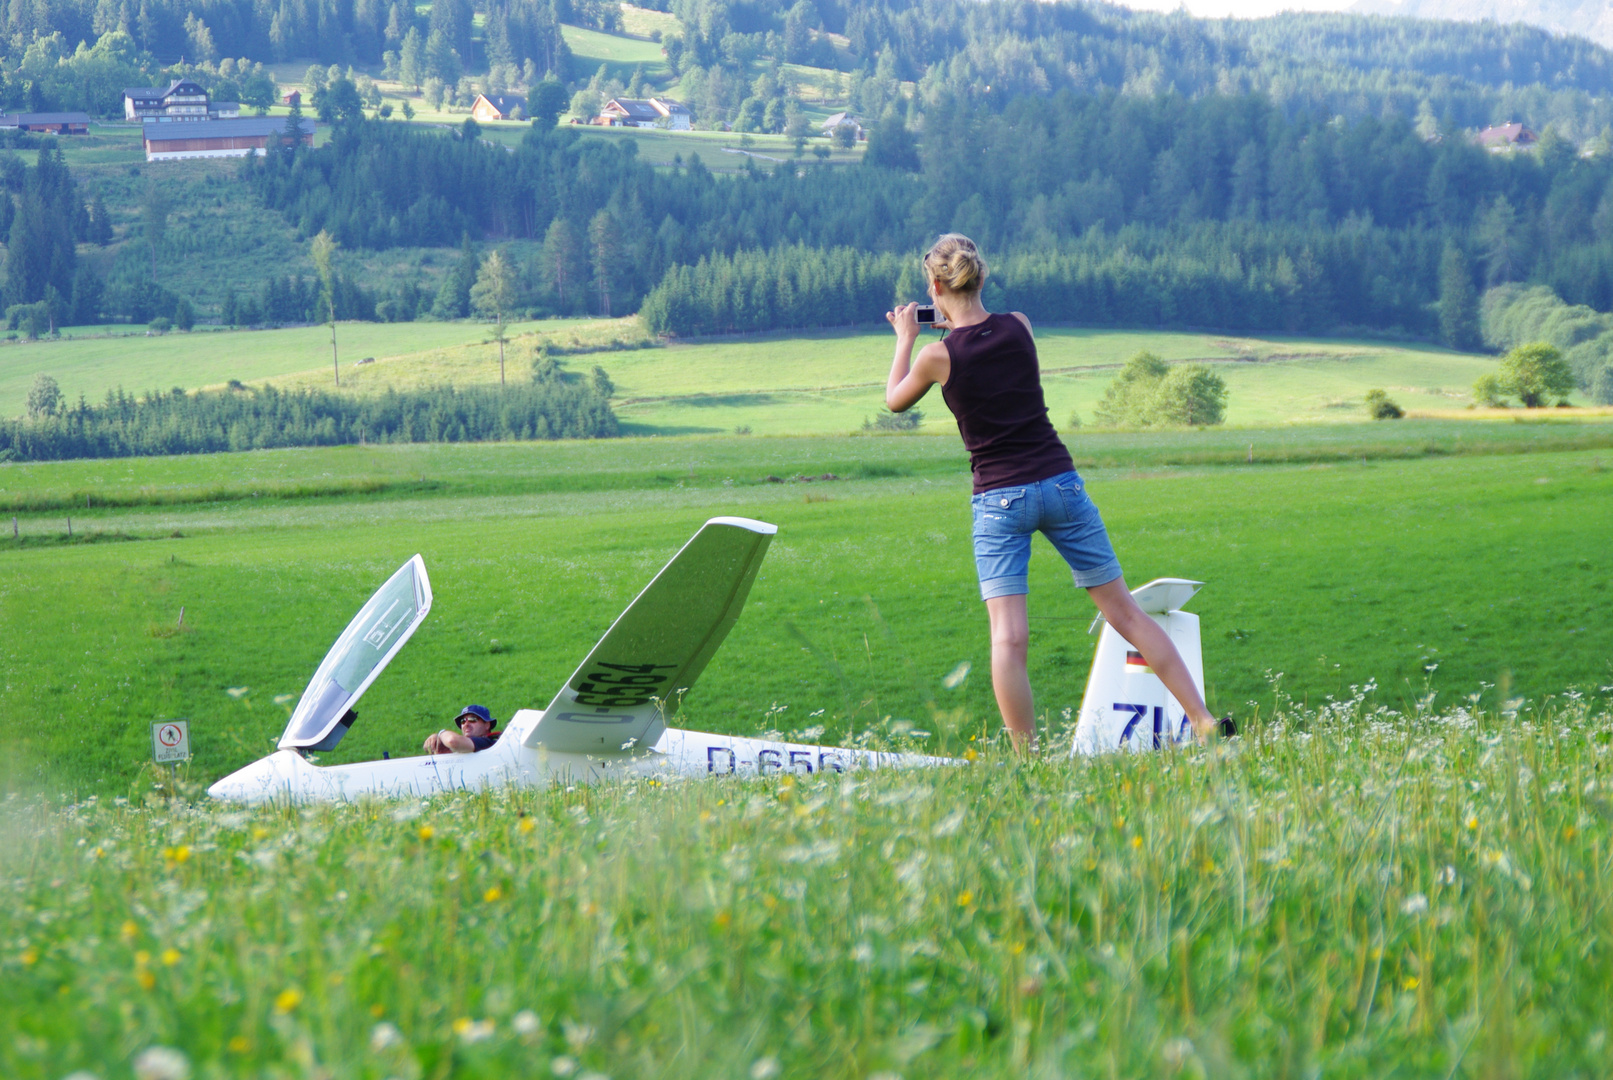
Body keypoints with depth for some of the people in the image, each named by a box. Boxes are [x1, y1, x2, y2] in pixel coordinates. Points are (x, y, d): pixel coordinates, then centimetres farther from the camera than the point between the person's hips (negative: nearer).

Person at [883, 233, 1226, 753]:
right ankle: (1206, 722, 9)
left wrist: (906, 338, 24)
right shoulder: (1018, 327, 0)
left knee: (1008, 638, -6)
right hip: (1061, 485, 4)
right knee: (1125, 611, 9)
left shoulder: (938, 355, -9)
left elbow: (895, 399, 12)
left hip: (999, 500, -4)